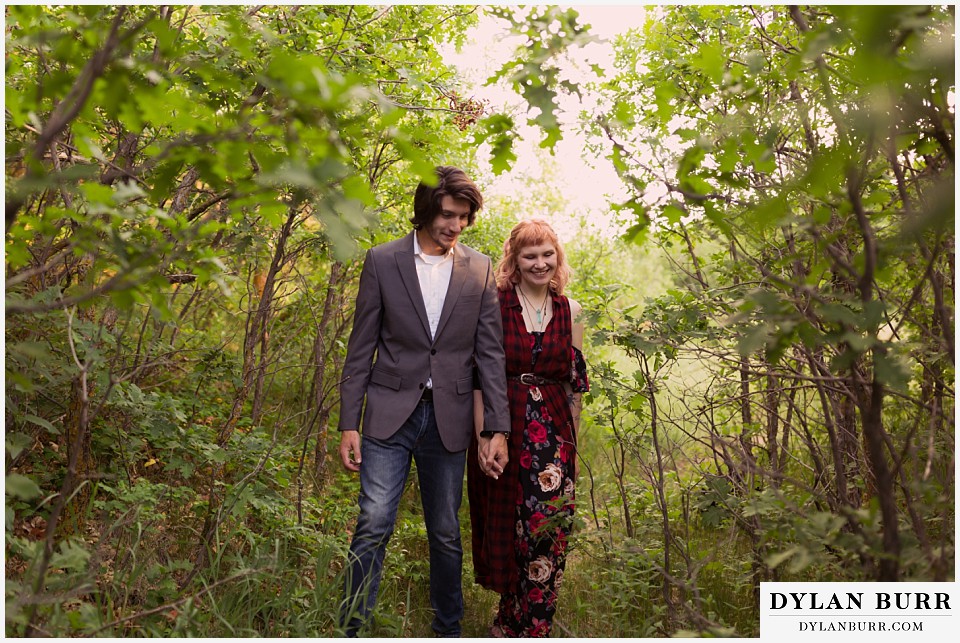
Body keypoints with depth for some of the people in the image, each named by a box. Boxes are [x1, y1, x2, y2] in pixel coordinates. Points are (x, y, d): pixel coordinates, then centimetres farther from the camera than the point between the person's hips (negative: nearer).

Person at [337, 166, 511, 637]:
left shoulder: (480, 270, 4)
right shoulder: (382, 261, 1)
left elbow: (490, 353, 3)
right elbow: (361, 348, 1)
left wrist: (498, 429, -3)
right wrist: (349, 424, -3)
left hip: (449, 419, 2)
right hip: (390, 413, -1)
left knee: (446, 533, 12)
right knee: (373, 525, -4)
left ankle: (448, 628, 31)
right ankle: (352, 628, 12)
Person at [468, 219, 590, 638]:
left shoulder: (569, 312, 7)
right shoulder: (495, 304, -2)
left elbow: (574, 384, 11)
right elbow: (478, 376, -3)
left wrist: (573, 446, 11)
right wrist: (482, 436, -10)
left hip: (553, 434, 2)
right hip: (502, 431, -2)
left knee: (547, 533, -3)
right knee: (505, 534, 9)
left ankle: (518, 625, 18)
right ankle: (512, 623, 32)